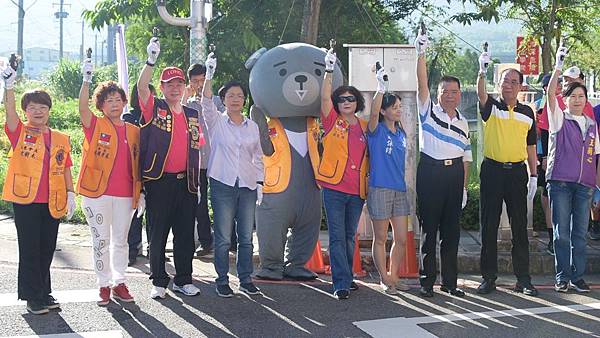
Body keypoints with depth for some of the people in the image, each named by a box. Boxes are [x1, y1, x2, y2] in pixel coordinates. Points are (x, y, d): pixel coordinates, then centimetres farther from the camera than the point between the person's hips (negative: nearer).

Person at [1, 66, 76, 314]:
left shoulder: (61, 139, 10)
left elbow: (66, 170, 13)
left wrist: (70, 194, 6)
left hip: (52, 202, 3)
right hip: (26, 200, -3)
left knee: (47, 249, 10)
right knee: (30, 249, 1)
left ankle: (44, 293, 22)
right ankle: (33, 297, 8)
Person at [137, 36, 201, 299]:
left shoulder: (192, 115, 14)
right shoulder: (154, 109, 1)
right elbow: (141, 87, -17)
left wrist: (197, 180, 11)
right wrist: (151, 60, -29)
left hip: (186, 182, 4)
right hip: (159, 181, -4)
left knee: (185, 234, 8)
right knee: (158, 234, 3)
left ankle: (183, 280, 20)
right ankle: (159, 282, 14)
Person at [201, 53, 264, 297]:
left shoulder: (253, 126, 12)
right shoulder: (216, 121, 2)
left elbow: (258, 157, 15)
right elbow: (206, 103, -16)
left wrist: (260, 182, 8)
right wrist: (209, 76, -28)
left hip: (247, 186, 3)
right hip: (222, 185, -3)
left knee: (246, 237, 7)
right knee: (223, 238, 0)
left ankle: (245, 279, 17)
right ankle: (222, 281, 9)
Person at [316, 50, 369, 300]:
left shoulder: (364, 127, 12)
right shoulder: (333, 122, 0)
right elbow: (324, 97, -10)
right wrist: (329, 70, -18)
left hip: (357, 190, 4)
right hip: (334, 188, -4)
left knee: (349, 237, 13)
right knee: (337, 237, -4)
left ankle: (346, 277, 24)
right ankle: (341, 283, -4)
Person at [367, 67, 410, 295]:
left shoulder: (401, 134, 14)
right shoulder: (377, 130, -5)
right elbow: (373, 112, -26)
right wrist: (381, 88, -36)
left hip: (399, 189, 6)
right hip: (379, 189, -6)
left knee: (401, 239, 7)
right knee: (380, 238, 4)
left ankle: (393, 276, 22)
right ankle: (384, 279, 13)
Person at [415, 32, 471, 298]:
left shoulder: (463, 122, 15)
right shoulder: (428, 111, 4)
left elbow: (466, 156, 16)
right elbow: (422, 83, -10)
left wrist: (464, 186, 10)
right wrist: (421, 53, -20)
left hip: (454, 174, 4)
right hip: (430, 172, -4)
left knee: (451, 230, 7)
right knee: (429, 228, -1)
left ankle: (450, 281, 15)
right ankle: (427, 280, 5)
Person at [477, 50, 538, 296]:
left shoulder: (527, 113, 10)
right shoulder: (491, 107, 2)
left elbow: (530, 146, 13)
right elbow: (480, 93, -21)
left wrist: (534, 176, 7)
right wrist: (482, 71, -40)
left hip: (517, 172, 2)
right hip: (492, 170, -2)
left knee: (520, 227, 4)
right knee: (489, 226, 2)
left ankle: (523, 279, 10)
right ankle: (488, 276, 10)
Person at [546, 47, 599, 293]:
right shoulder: (559, 119, 4)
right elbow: (550, 94, -11)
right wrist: (558, 67, -18)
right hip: (560, 182, -3)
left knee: (580, 233, 5)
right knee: (562, 232, -2)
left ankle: (578, 276, 12)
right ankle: (562, 277, 5)